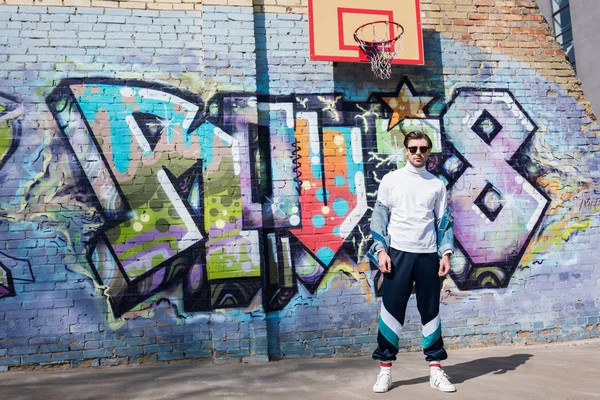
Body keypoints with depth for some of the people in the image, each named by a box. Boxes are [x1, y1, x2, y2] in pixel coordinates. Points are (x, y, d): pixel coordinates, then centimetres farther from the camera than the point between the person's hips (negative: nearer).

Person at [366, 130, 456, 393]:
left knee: (431, 311, 7)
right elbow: (379, 217, 2)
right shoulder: (390, 180, 4)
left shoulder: (437, 184, 10)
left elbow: (444, 221, 9)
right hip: (398, 253, -2)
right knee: (391, 310, 0)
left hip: (428, 255, 2)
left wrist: (446, 254, -1)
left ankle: (436, 370, 17)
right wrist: (380, 250, -7)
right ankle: (385, 369, 10)